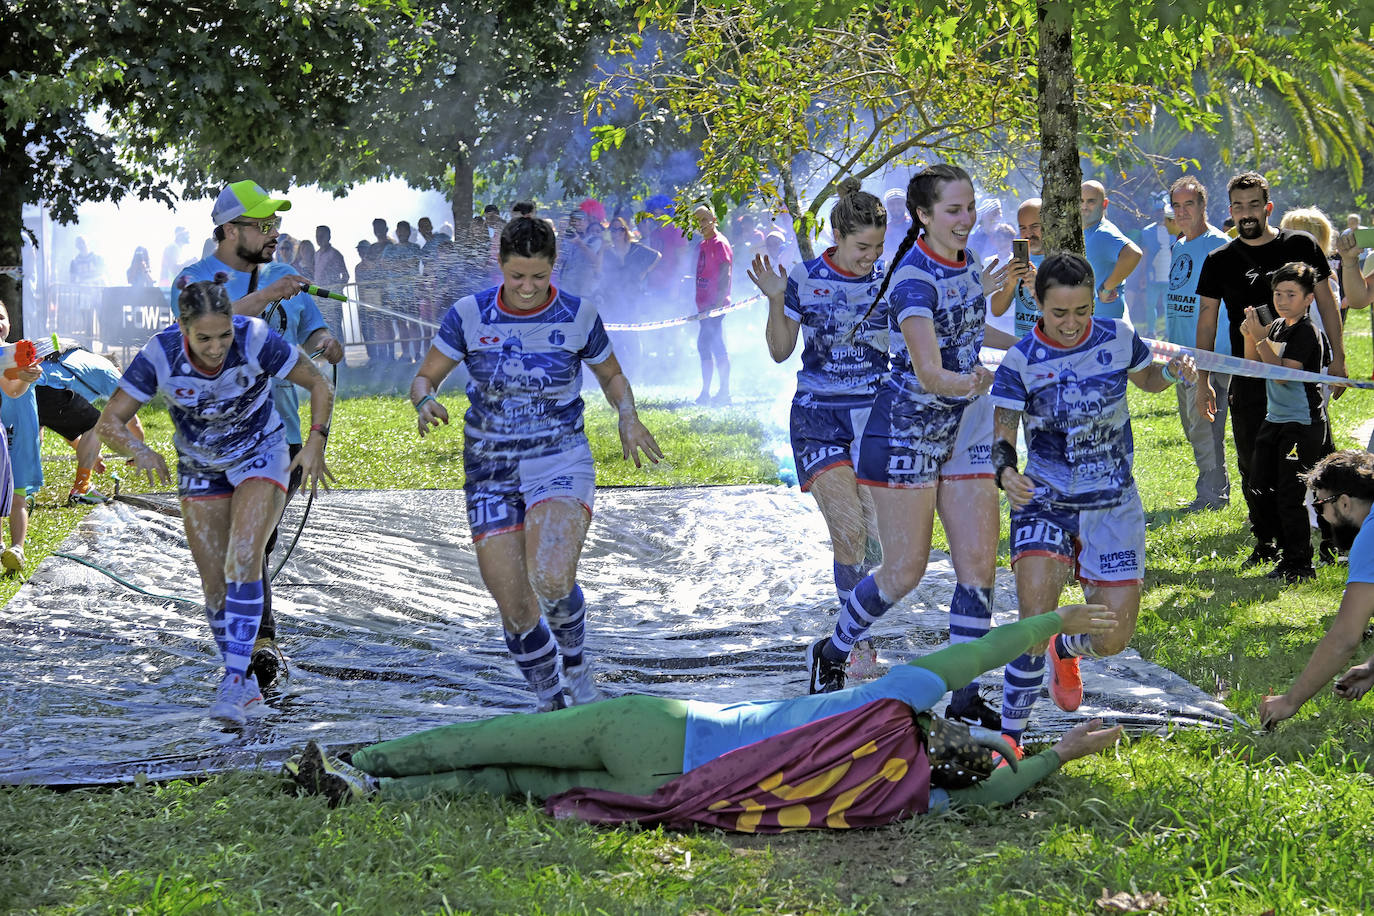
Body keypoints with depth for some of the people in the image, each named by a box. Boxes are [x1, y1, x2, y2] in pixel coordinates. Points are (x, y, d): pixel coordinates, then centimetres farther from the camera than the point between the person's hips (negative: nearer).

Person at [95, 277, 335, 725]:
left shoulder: (256, 340, -28)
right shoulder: (159, 355, -25)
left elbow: (319, 385, -14)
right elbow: (109, 422, -19)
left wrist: (315, 443, -25)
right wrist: (140, 450, -38)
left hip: (260, 458, -2)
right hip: (200, 469, 2)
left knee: (243, 560, -24)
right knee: (215, 584, 1)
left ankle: (233, 679, -23)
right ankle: (246, 687, 19)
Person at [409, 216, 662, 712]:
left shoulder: (578, 316, -4)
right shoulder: (469, 315, -4)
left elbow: (611, 376, 13)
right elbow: (424, 377, 2)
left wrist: (628, 416, -7)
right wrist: (426, 402, -21)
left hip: (560, 464, -2)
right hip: (490, 473, 2)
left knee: (552, 580, -27)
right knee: (515, 610, -2)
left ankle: (576, 662, 5)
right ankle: (550, 702, 22)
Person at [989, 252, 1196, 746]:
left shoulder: (1117, 337, -5)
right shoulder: (1020, 362, -11)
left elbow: (1146, 379, 16)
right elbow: (1002, 436, -17)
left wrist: (1173, 372, -8)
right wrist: (1006, 472, -40)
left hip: (1113, 505, 2)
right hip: (1044, 501, -2)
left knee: (1113, 636, 0)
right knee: (1035, 621, -21)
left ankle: (1065, 651, 38)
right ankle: (1009, 737, -7)